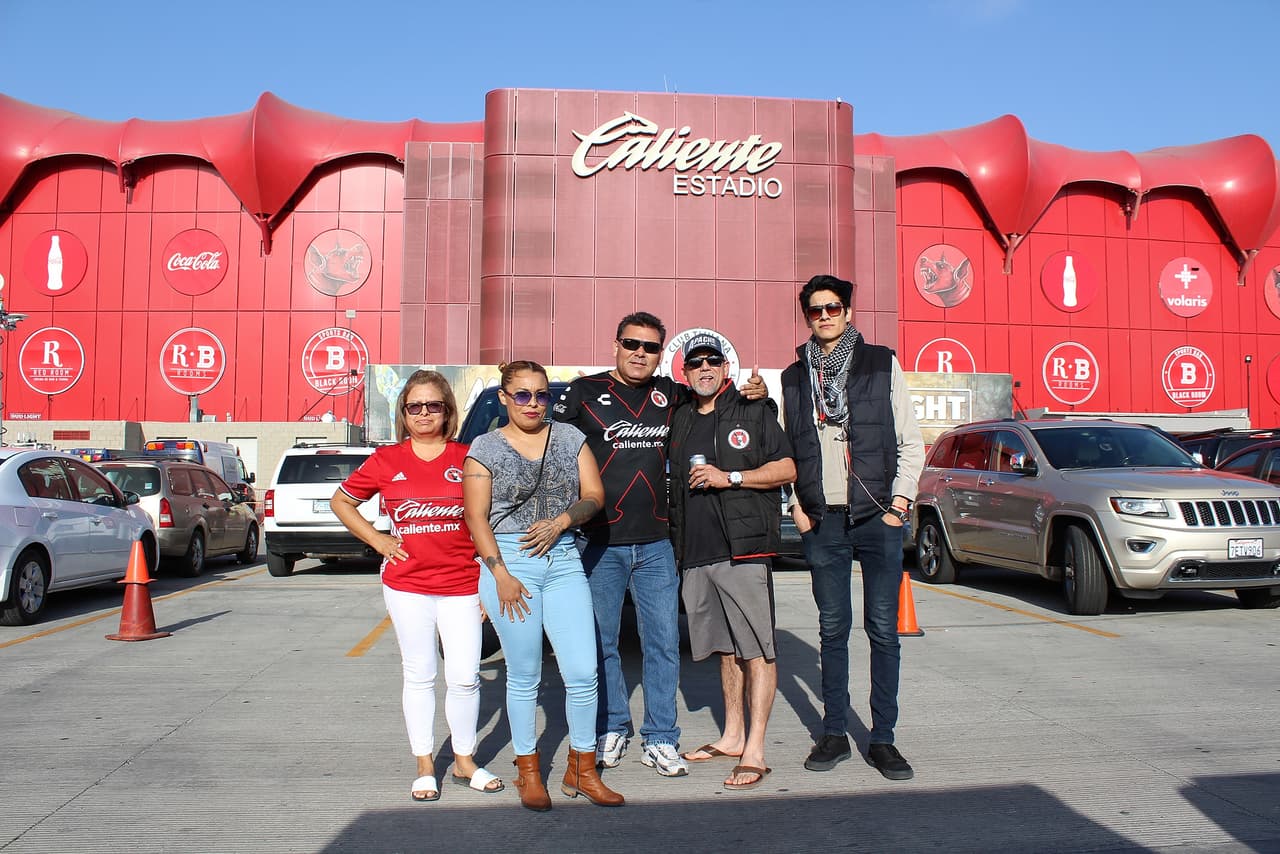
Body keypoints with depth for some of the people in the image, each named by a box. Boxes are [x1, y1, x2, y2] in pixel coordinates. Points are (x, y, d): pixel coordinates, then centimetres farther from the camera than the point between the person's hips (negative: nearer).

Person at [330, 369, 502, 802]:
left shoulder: (466, 458, -1)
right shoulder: (386, 460, 2)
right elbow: (341, 500, 15)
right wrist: (377, 540, 3)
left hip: (461, 585, 0)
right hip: (406, 586, 1)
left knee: (465, 677, 2)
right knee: (419, 676, 10)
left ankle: (465, 761, 23)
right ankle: (425, 767, 23)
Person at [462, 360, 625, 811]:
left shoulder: (570, 437, 10)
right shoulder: (486, 448, 3)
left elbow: (594, 495, 7)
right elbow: (477, 517, -2)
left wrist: (561, 521, -11)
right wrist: (500, 574, -10)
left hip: (564, 561, 3)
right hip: (509, 561, -2)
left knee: (583, 673, -2)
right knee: (524, 676, 5)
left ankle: (581, 771, 15)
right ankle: (528, 772, 20)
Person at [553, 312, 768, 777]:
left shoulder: (671, 395, 9)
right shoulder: (584, 392, 1)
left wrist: (754, 392, 3)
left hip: (655, 543, 2)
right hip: (599, 542, -2)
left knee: (664, 643, 3)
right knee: (601, 643, 7)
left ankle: (660, 740, 15)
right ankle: (612, 730, 25)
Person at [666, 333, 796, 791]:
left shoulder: (753, 412, 2)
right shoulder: (681, 420, 17)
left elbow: (786, 468, -3)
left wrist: (729, 477, -13)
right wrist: (678, 543, 13)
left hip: (743, 548, -6)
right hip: (696, 554, 6)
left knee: (756, 650, -6)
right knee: (726, 649, 14)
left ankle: (754, 752, -4)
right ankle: (732, 736, 24)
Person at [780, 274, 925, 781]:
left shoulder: (882, 364, 5)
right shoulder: (793, 378, 11)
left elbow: (910, 443, 5)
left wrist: (899, 501, -4)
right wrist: (796, 506, 3)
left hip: (877, 517, -1)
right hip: (822, 521, 2)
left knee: (883, 630, 2)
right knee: (833, 629, 7)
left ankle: (882, 738, 12)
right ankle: (834, 733, 17)